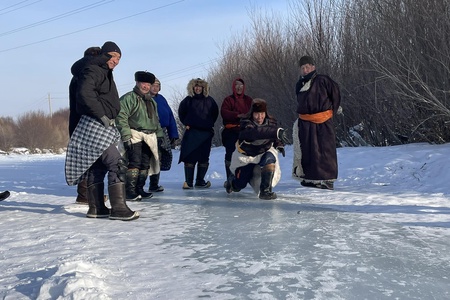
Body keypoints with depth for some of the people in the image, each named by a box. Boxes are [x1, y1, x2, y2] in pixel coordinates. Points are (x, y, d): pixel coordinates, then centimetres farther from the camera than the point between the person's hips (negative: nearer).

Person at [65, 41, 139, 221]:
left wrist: (110, 118, 9)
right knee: (117, 164, -13)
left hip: (102, 126, 10)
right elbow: (84, 93, -26)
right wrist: (102, 115, -23)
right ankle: (118, 208, -12)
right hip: (94, 125, -10)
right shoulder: (93, 71, -10)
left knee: (98, 166, 11)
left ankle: (96, 207, 18)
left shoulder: (106, 74, 21)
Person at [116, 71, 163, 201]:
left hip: (149, 138, 8)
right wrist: (126, 136, -20)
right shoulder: (129, 98, -4)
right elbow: (121, 117, -13)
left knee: (145, 164, 7)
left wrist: (159, 135, 19)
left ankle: (139, 189, 16)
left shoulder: (152, 101, 22)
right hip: (135, 135, -8)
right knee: (135, 163, -16)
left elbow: (156, 120, 28)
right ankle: (130, 191, -12)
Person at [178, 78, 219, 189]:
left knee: (204, 158, 5)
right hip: (191, 132, -2)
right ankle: (188, 182, 3)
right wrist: (186, 123, 4)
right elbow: (181, 112, 11)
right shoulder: (188, 100, 1)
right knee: (189, 157, -4)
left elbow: (215, 113, 15)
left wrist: (210, 124, 8)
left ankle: (200, 181, 15)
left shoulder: (209, 100, 5)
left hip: (206, 133, 2)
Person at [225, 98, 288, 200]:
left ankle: (265, 190, -28)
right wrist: (276, 132, -60)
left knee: (270, 158, -34)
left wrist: (279, 145, -12)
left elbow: (276, 137, 9)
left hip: (263, 153, 2)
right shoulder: (246, 123, -26)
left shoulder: (271, 122, -12)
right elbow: (257, 132, -48)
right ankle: (232, 179, 43)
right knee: (239, 186, 4)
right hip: (245, 156, -2)